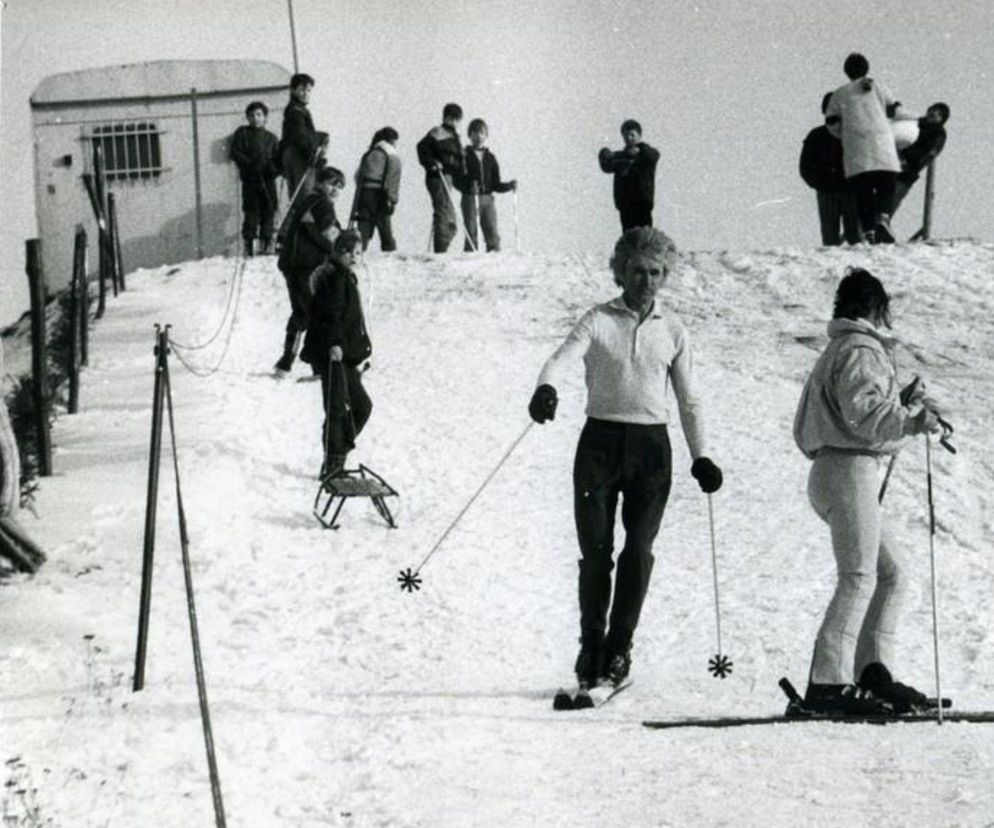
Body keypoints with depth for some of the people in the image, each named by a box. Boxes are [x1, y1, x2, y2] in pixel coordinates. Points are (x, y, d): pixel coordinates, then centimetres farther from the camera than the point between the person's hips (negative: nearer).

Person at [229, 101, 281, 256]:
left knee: (268, 213, 0)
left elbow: (279, 159, 11)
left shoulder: (271, 138, 14)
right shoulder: (242, 133, 10)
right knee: (251, 213, -6)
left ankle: (266, 243, 7)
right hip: (250, 181, -2)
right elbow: (235, 153, 0)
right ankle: (249, 245, -2)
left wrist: (274, 169, -11)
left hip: (268, 180, 2)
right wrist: (250, 164, -14)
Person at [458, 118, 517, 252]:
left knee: (493, 236, -4)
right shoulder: (464, 156, 4)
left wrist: (510, 186, -1)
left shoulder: (490, 158, 16)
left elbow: (496, 185, 16)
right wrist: (469, 187, -21)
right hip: (470, 199, -3)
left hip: (488, 199, 4)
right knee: (471, 235, -8)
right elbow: (457, 181, -3)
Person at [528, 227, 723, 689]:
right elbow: (564, 356, -15)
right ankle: (591, 645, 12)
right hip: (601, 440, -1)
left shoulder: (673, 332, 10)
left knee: (638, 552, -8)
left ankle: (619, 648, 4)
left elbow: (688, 400, 13)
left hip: (650, 446, 1)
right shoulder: (598, 321, 3)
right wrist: (546, 388, -37)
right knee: (595, 551, -2)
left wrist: (700, 456, 4)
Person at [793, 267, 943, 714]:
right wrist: (914, 418, -27)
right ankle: (827, 683, -18)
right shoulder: (861, 350, -8)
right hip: (850, 470, -11)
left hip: (833, 471, 11)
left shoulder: (840, 349, 22)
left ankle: (873, 670, 5)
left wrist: (902, 400, 26)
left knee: (891, 571, 11)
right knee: (858, 577, -14)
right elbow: (862, 412, -21)